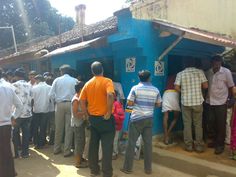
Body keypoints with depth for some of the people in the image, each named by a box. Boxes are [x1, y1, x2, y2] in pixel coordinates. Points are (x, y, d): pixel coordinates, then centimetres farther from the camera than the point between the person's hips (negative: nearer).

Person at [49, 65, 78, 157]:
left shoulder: (57, 80, 2)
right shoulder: (75, 80, 0)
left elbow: (51, 95, -2)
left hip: (60, 105, 1)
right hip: (71, 104, -1)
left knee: (58, 128, 13)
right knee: (69, 128, 4)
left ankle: (57, 149, 26)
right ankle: (67, 151, 9)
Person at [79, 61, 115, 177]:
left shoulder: (88, 84, 5)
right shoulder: (107, 81, -10)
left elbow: (82, 101, 2)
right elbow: (110, 95, -28)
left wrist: (87, 114, 10)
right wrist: (109, 112, -20)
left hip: (92, 118, 5)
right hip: (105, 118, -5)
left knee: (93, 145, 17)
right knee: (107, 147, 4)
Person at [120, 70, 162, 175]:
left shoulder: (135, 88, -6)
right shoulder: (155, 90, 3)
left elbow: (129, 103, -7)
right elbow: (158, 104, 10)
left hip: (136, 119, -3)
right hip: (149, 119, 3)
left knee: (131, 143, 5)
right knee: (148, 143, 9)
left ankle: (127, 168, 13)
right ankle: (148, 169, 18)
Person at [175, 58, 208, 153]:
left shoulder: (180, 74, -2)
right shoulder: (200, 72, -1)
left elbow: (176, 87, -7)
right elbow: (205, 86, -3)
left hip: (185, 102, 0)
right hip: (198, 102, 0)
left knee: (187, 124, 8)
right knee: (198, 124, 10)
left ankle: (189, 145, 13)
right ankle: (199, 146, 14)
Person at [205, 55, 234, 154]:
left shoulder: (226, 72, -9)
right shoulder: (208, 72, 1)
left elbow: (231, 87, -2)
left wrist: (227, 98, -2)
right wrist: (206, 96, 6)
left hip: (221, 102, -4)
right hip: (210, 102, 4)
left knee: (221, 124, 3)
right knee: (213, 123, 13)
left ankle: (220, 145, 14)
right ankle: (215, 140, 30)